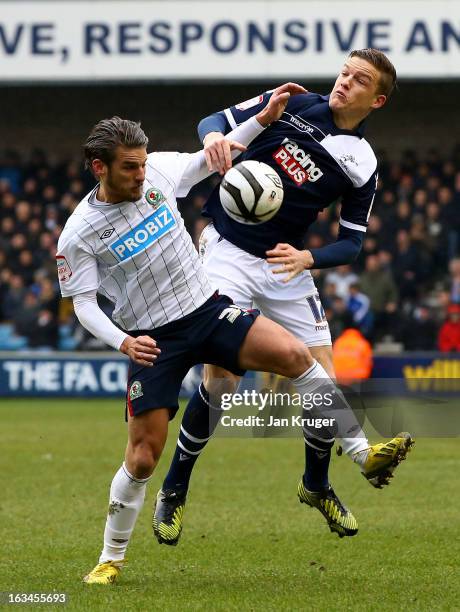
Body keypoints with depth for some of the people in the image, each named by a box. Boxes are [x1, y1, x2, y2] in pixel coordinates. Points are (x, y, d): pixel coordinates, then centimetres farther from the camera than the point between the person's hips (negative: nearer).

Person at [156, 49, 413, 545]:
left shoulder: (362, 165, -1)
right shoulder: (293, 104, -4)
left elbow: (351, 244, 2)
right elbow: (220, 120, -1)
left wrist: (306, 258, -17)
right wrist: (213, 137, -26)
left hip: (288, 265, 3)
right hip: (227, 253, -3)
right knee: (221, 377, -16)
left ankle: (316, 485, 27)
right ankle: (174, 490, 2)